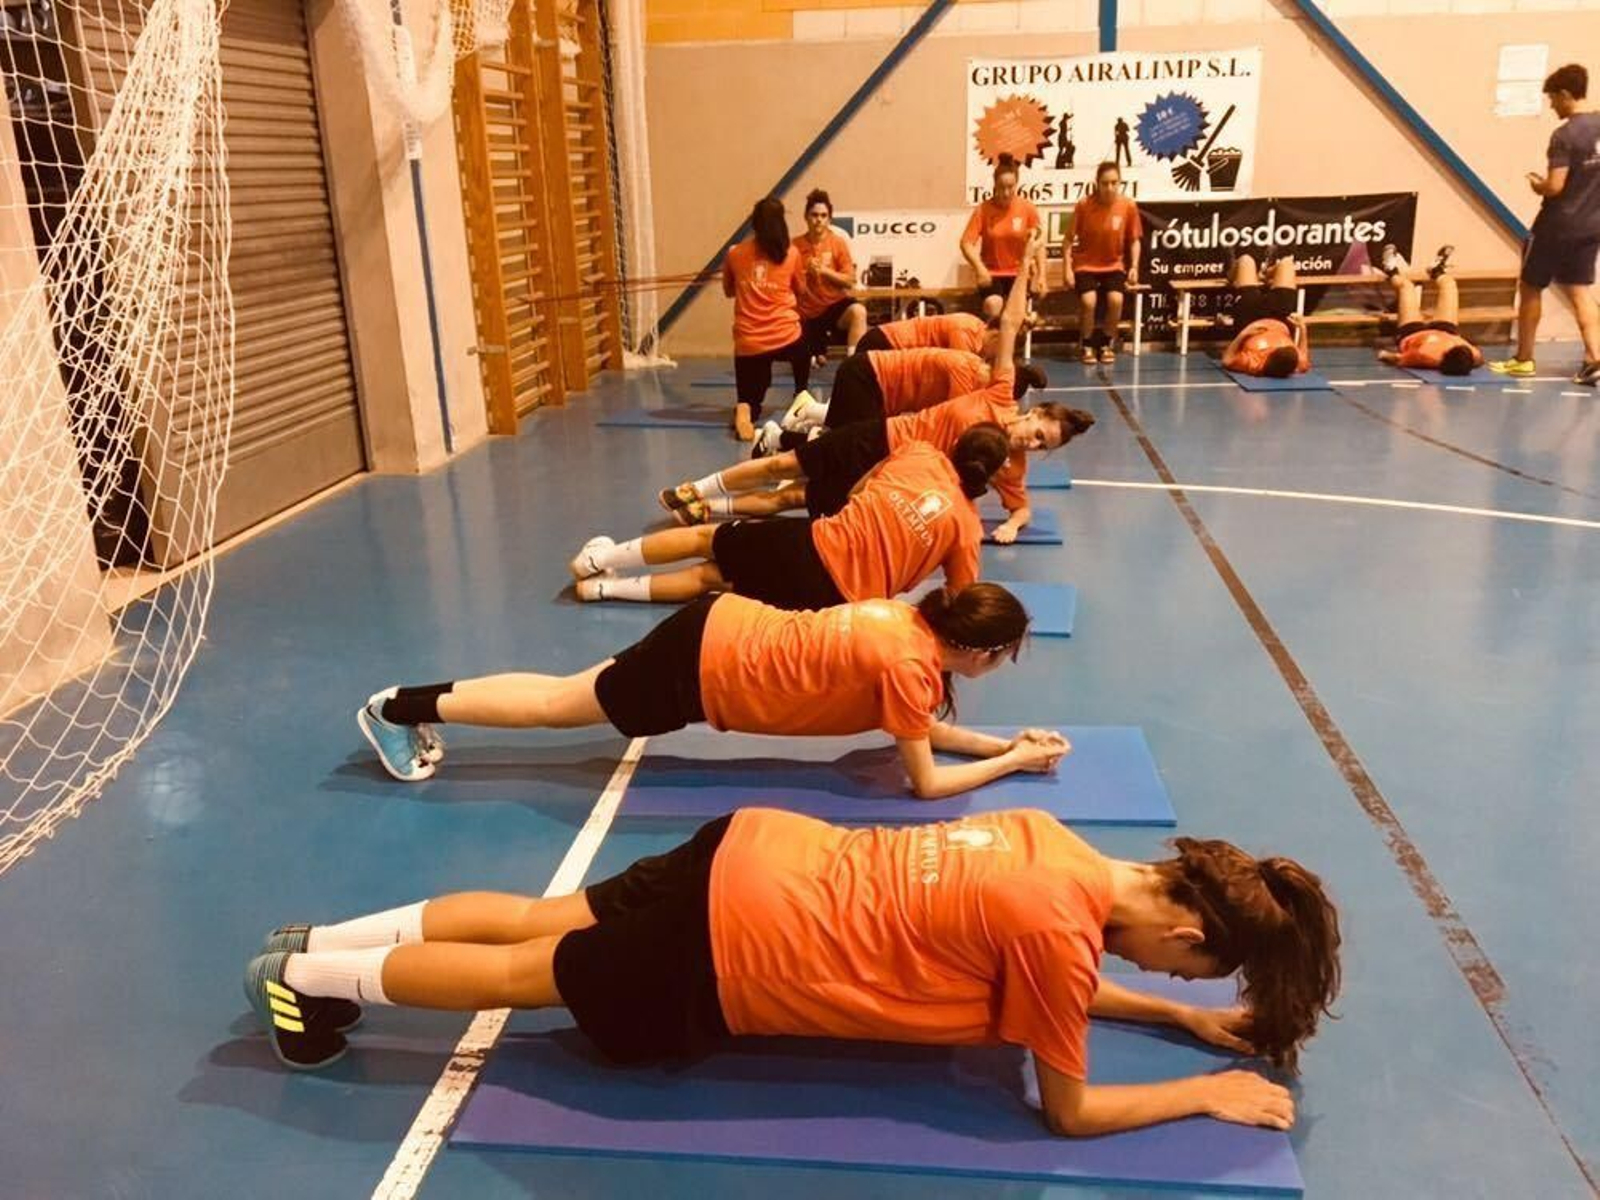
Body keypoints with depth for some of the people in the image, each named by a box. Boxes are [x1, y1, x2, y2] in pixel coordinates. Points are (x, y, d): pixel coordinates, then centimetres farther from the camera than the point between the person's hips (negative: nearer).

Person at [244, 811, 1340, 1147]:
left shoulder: (1058, 846, 4)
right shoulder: (1062, 923, -19)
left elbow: (1058, 985, 22)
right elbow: (1069, 1109, -7)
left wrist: (1180, 1017, 19)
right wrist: (1206, 1092, 2)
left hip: (757, 859, 8)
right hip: (738, 951, -7)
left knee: (540, 921, 19)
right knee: (530, 974, 9)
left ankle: (327, 941, 30)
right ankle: (314, 978, 22)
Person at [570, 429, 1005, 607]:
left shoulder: (920, 452, 6)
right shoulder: (968, 526, 1)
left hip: (808, 545, 0)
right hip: (834, 600, 0)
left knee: (705, 537, 24)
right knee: (710, 575, 18)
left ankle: (603, 558, 30)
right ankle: (609, 586, 13)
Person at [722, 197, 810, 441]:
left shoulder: (734, 254, 2)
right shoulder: (791, 253, 0)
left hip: (748, 344, 0)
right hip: (786, 336, 0)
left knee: (749, 400, 12)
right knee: (803, 352, 38)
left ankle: (744, 411, -21)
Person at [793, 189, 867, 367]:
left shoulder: (839, 242, -5)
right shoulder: (796, 245, -4)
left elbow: (850, 281, -8)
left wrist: (824, 270, -20)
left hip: (835, 303, -1)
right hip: (808, 311, 2)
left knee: (858, 311, -37)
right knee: (817, 360, 4)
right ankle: (817, 354, 41)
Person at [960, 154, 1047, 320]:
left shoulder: (1027, 208, -6)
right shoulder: (983, 209, -11)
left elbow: (1039, 244, -1)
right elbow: (966, 243, -14)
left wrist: (1041, 275, -11)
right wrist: (979, 267, -30)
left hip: (1019, 272, 1)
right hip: (992, 273, -1)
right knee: (992, 304, -29)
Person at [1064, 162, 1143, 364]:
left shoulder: (1128, 206, -7)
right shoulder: (1084, 205, -12)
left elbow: (1134, 240, 4)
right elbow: (1070, 238, -4)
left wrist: (1134, 267, -7)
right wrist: (1068, 268, -11)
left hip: (1114, 266, 1)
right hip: (1085, 265, -1)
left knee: (1116, 299, -27)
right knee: (1088, 300, -29)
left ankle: (1107, 344, -2)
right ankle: (1087, 346, -4)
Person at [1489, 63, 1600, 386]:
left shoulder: (1565, 136, -19)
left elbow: (1555, 187, -23)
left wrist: (1537, 185, -3)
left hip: (1558, 226, -7)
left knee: (1530, 287, 9)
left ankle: (1523, 359, 17)